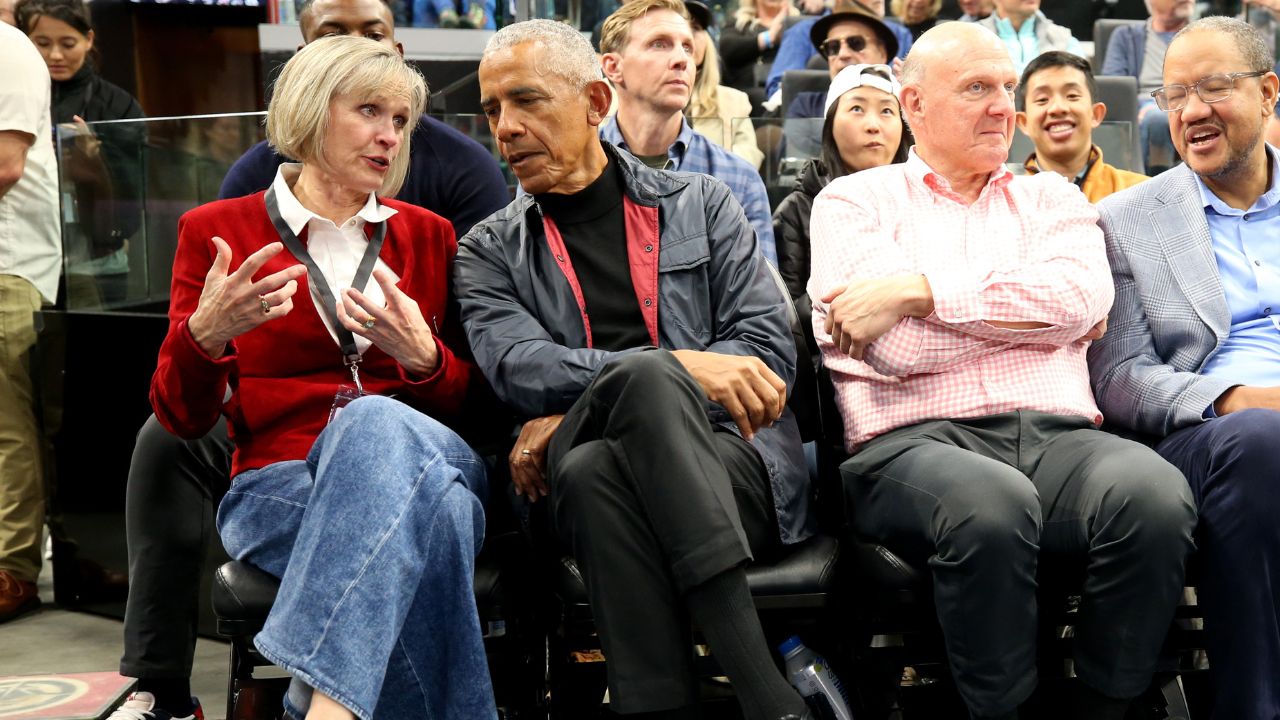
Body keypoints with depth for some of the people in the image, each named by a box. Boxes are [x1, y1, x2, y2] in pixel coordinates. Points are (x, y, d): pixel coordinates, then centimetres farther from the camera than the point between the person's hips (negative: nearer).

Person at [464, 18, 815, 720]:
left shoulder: (700, 204, 16)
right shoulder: (487, 252, 17)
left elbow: (770, 347, 3)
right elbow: (519, 369, -3)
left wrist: (573, 416, -6)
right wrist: (679, 367, -19)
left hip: (735, 460, 0)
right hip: (583, 482, 1)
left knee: (591, 470, -34)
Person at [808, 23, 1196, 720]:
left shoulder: (1051, 199, 23)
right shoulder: (855, 200, 14)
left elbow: (1084, 295, -1)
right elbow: (900, 349, -4)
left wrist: (921, 291, -7)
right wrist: (1041, 308, 6)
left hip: (1058, 435, 3)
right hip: (915, 441, -3)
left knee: (1156, 494, -30)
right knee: (994, 504, -38)